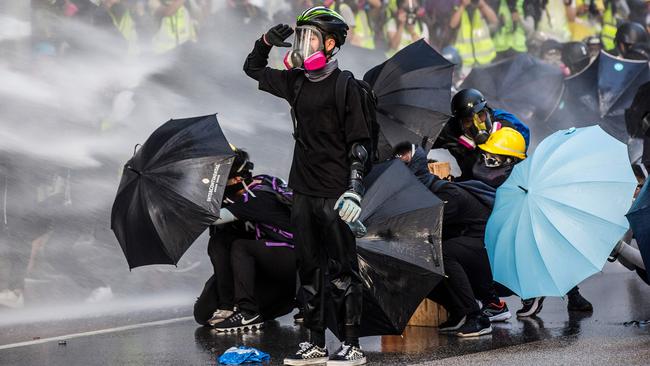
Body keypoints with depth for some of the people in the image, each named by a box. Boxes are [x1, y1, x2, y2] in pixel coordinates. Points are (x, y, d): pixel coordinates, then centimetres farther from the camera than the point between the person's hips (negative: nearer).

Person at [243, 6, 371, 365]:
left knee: (342, 269, -4)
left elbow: (360, 142, -10)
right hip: (303, 191, 7)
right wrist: (267, 41, 7)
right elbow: (253, 69, 26)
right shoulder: (295, 82, 11)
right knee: (309, 268, 10)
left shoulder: (345, 86, -8)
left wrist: (354, 188, -18)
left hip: (334, 194, -7)